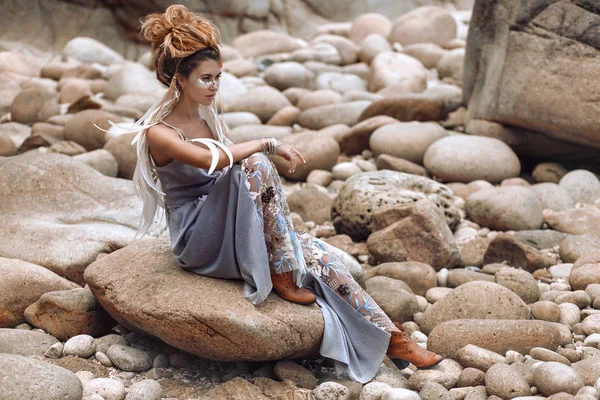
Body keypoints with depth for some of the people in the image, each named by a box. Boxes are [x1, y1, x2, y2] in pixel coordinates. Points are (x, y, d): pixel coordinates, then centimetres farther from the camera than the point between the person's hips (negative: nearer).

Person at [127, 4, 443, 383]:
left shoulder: (209, 117, 9)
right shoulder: (158, 133, -16)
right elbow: (216, 160, -34)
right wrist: (270, 144, -23)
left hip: (231, 230, 7)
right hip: (198, 239, -7)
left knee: (320, 253, -10)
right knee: (256, 165, -29)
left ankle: (390, 338, -3)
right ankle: (281, 274, -17)